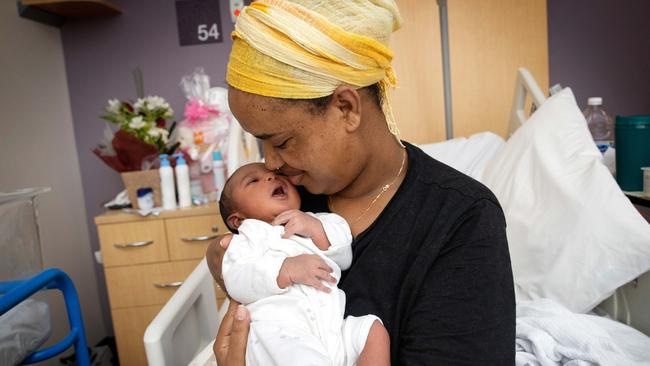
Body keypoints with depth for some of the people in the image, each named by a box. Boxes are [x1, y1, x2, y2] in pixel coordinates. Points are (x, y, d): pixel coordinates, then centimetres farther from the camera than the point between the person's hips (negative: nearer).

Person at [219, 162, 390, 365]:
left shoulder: (312, 222, 27)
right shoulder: (250, 235, 14)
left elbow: (345, 259, 15)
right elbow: (236, 283, -5)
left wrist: (316, 228, -3)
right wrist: (287, 270, -21)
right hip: (279, 331, -6)